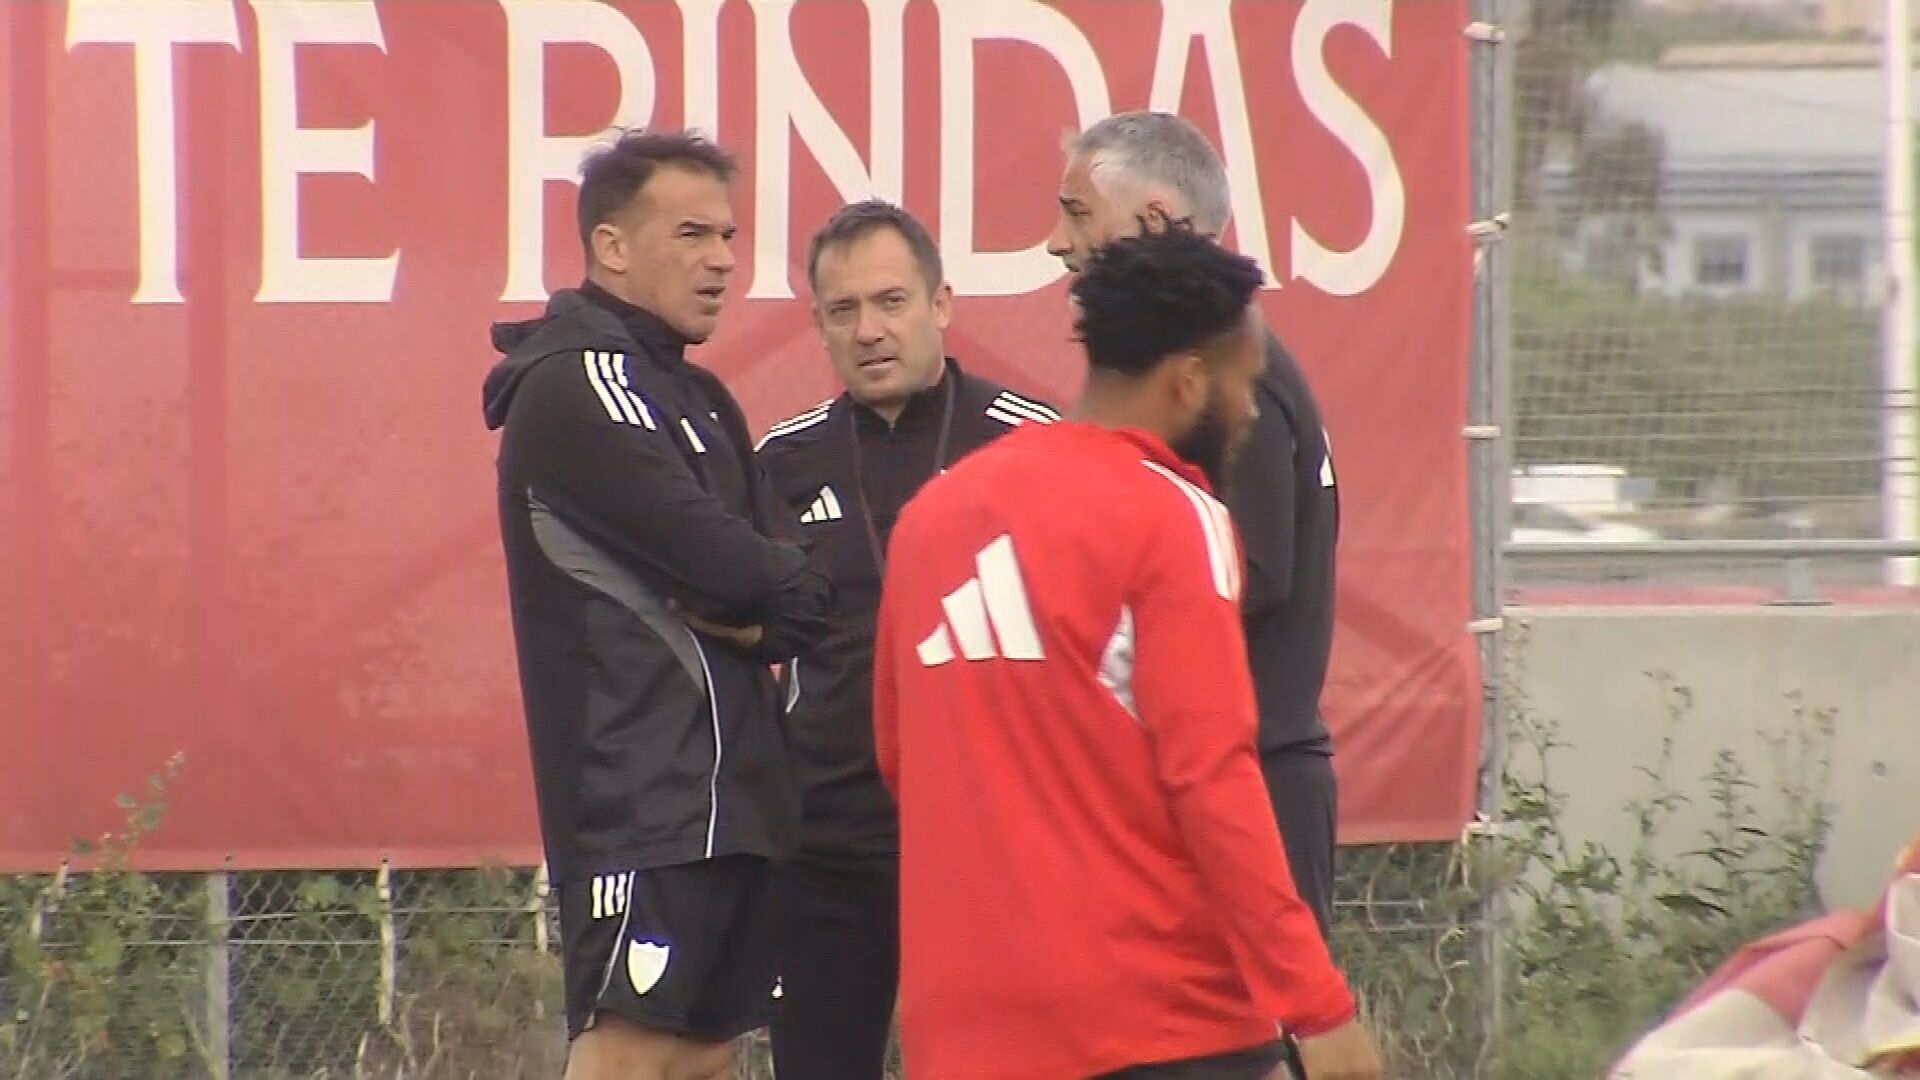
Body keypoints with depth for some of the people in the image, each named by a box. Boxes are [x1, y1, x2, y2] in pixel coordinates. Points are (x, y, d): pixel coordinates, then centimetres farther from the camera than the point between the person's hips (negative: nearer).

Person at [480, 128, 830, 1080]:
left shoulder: (696, 401, 21)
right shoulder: (577, 385, -8)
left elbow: (793, 605, 13)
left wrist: (742, 611, -8)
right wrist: (775, 591, 1)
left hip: (723, 783, 9)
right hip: (641, 782, -9)